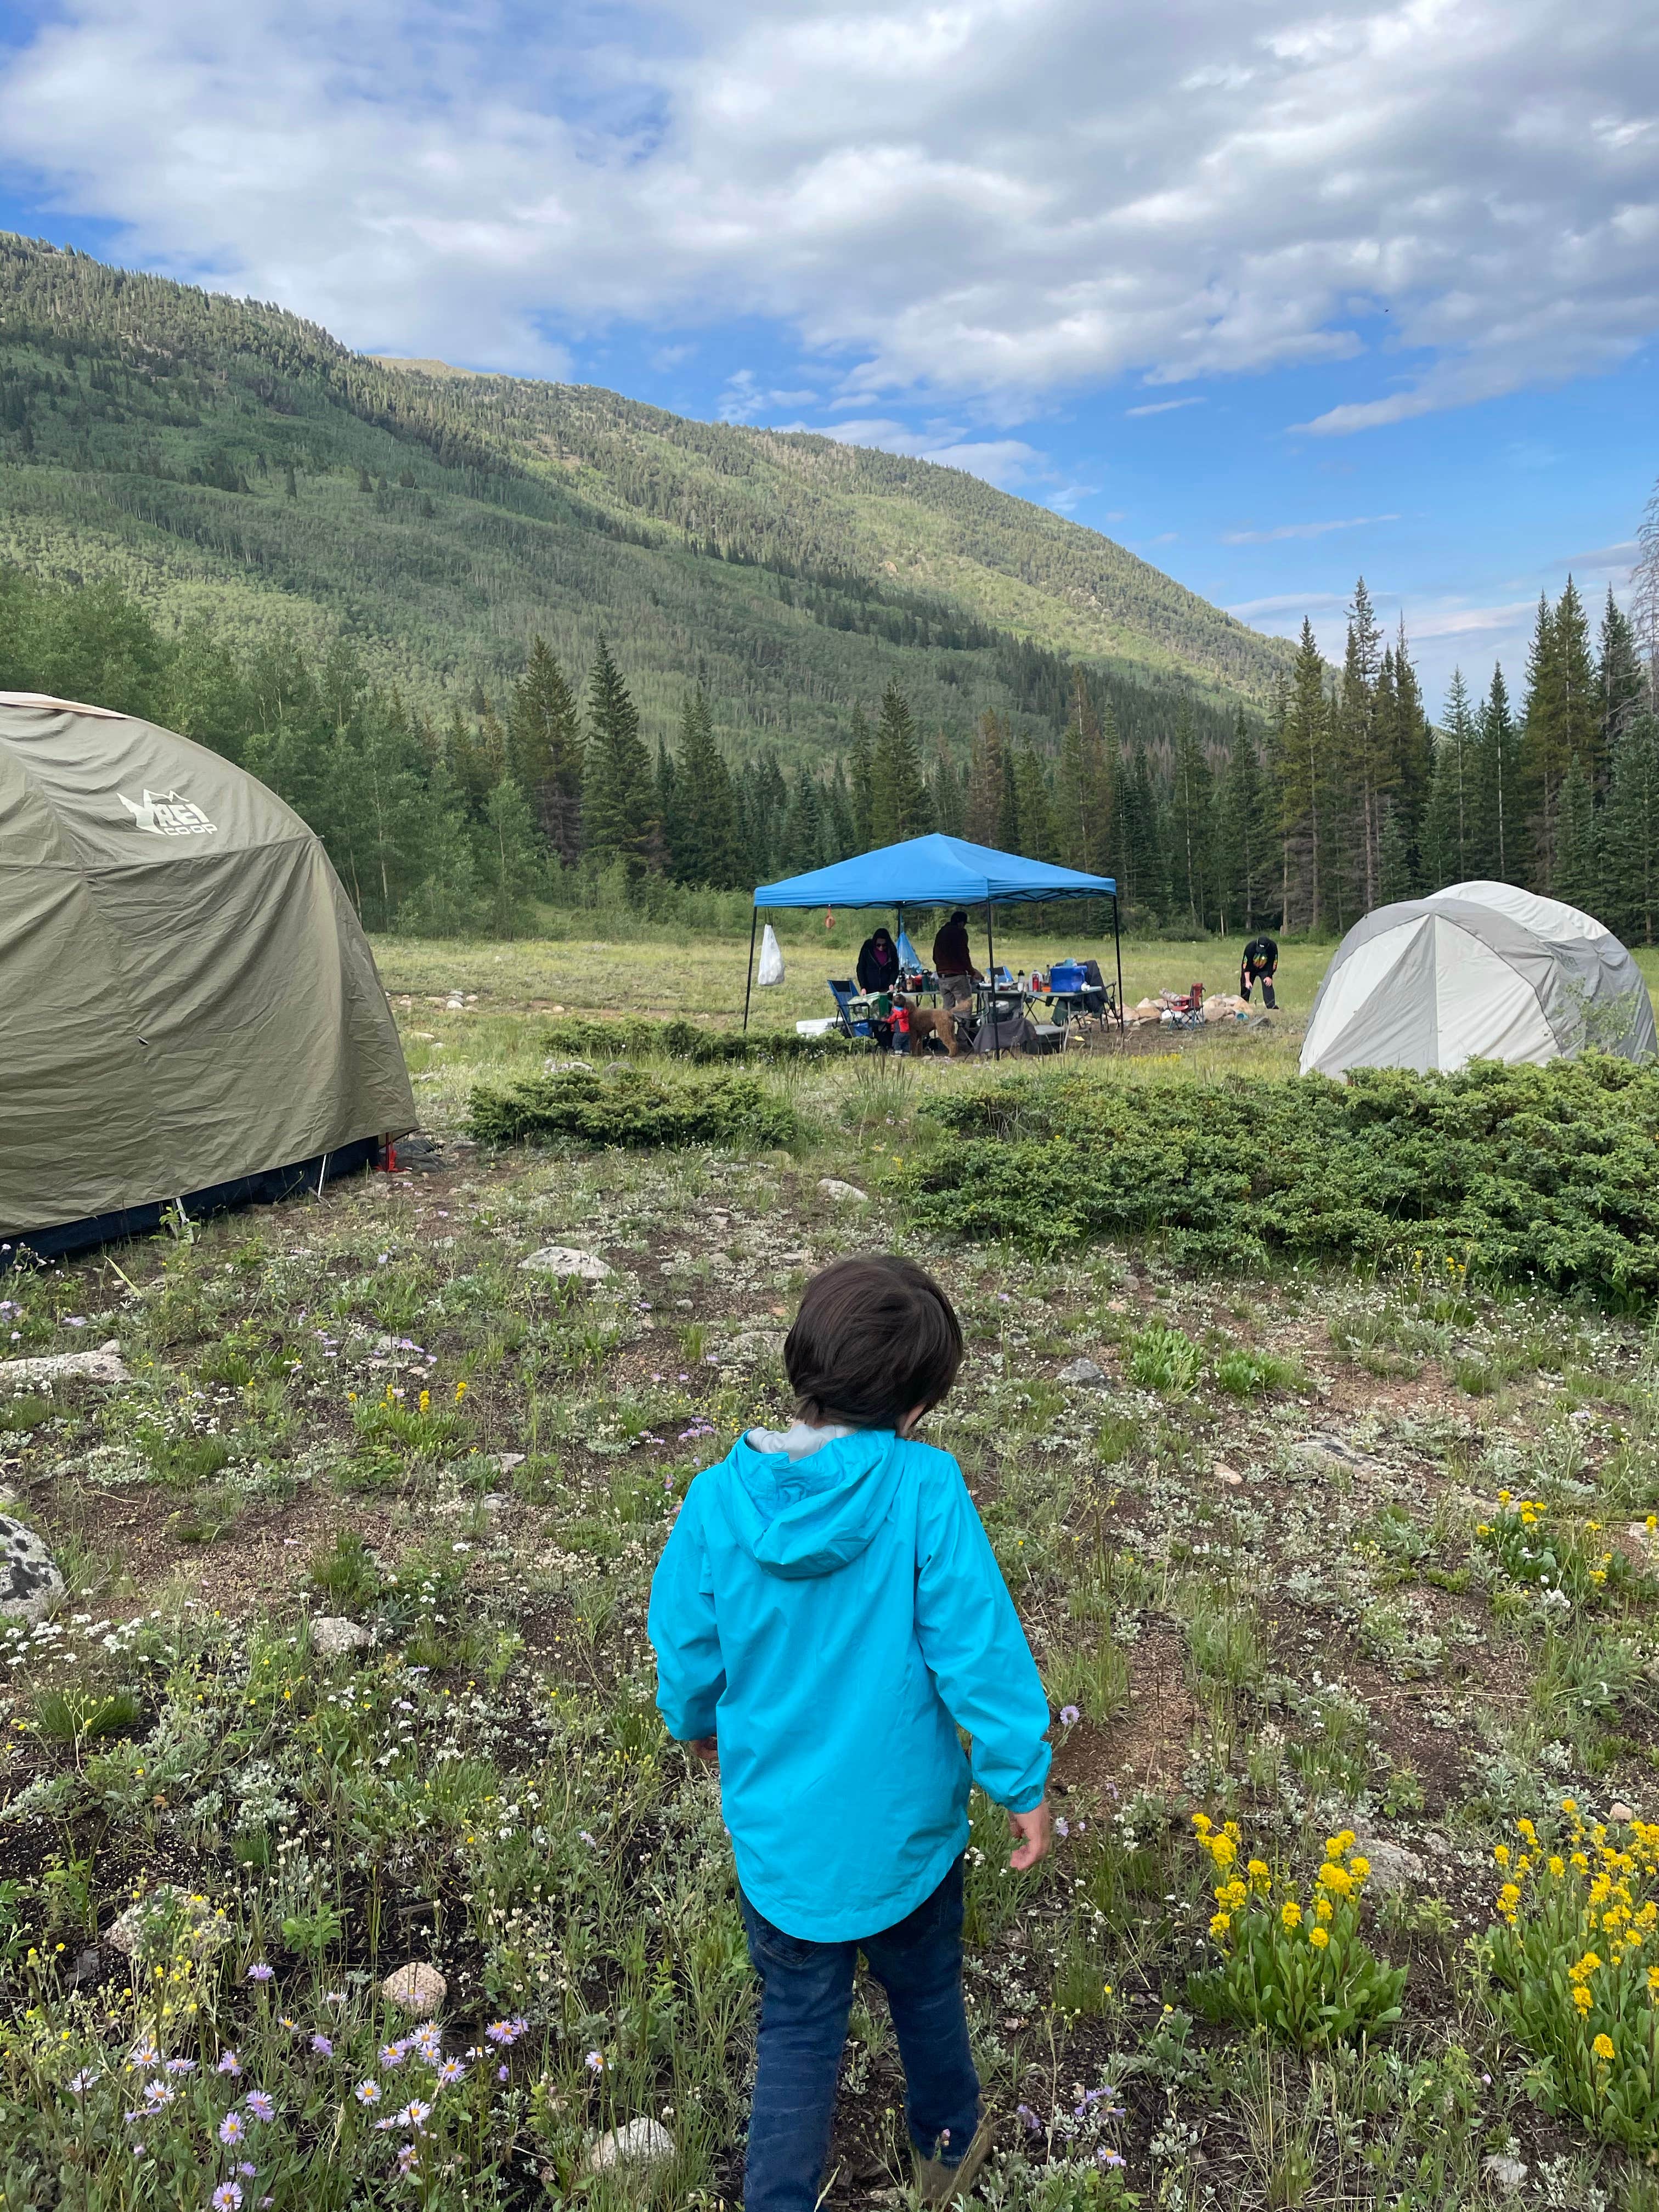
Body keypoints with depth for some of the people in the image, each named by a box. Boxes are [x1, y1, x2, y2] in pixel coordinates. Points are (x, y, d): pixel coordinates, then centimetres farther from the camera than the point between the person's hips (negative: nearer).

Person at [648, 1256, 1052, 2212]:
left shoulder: (720, 1499, -18)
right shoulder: (925, 1487, -26)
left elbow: (686, 1648, -4)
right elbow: (979, 1648, -21)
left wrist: (697, 1726, 17)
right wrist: (1026, 1783, -6)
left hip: (779, 1828, 0)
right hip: (905, 1820, 0)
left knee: (799, 2026, 24)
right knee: (925, 1990, 29)